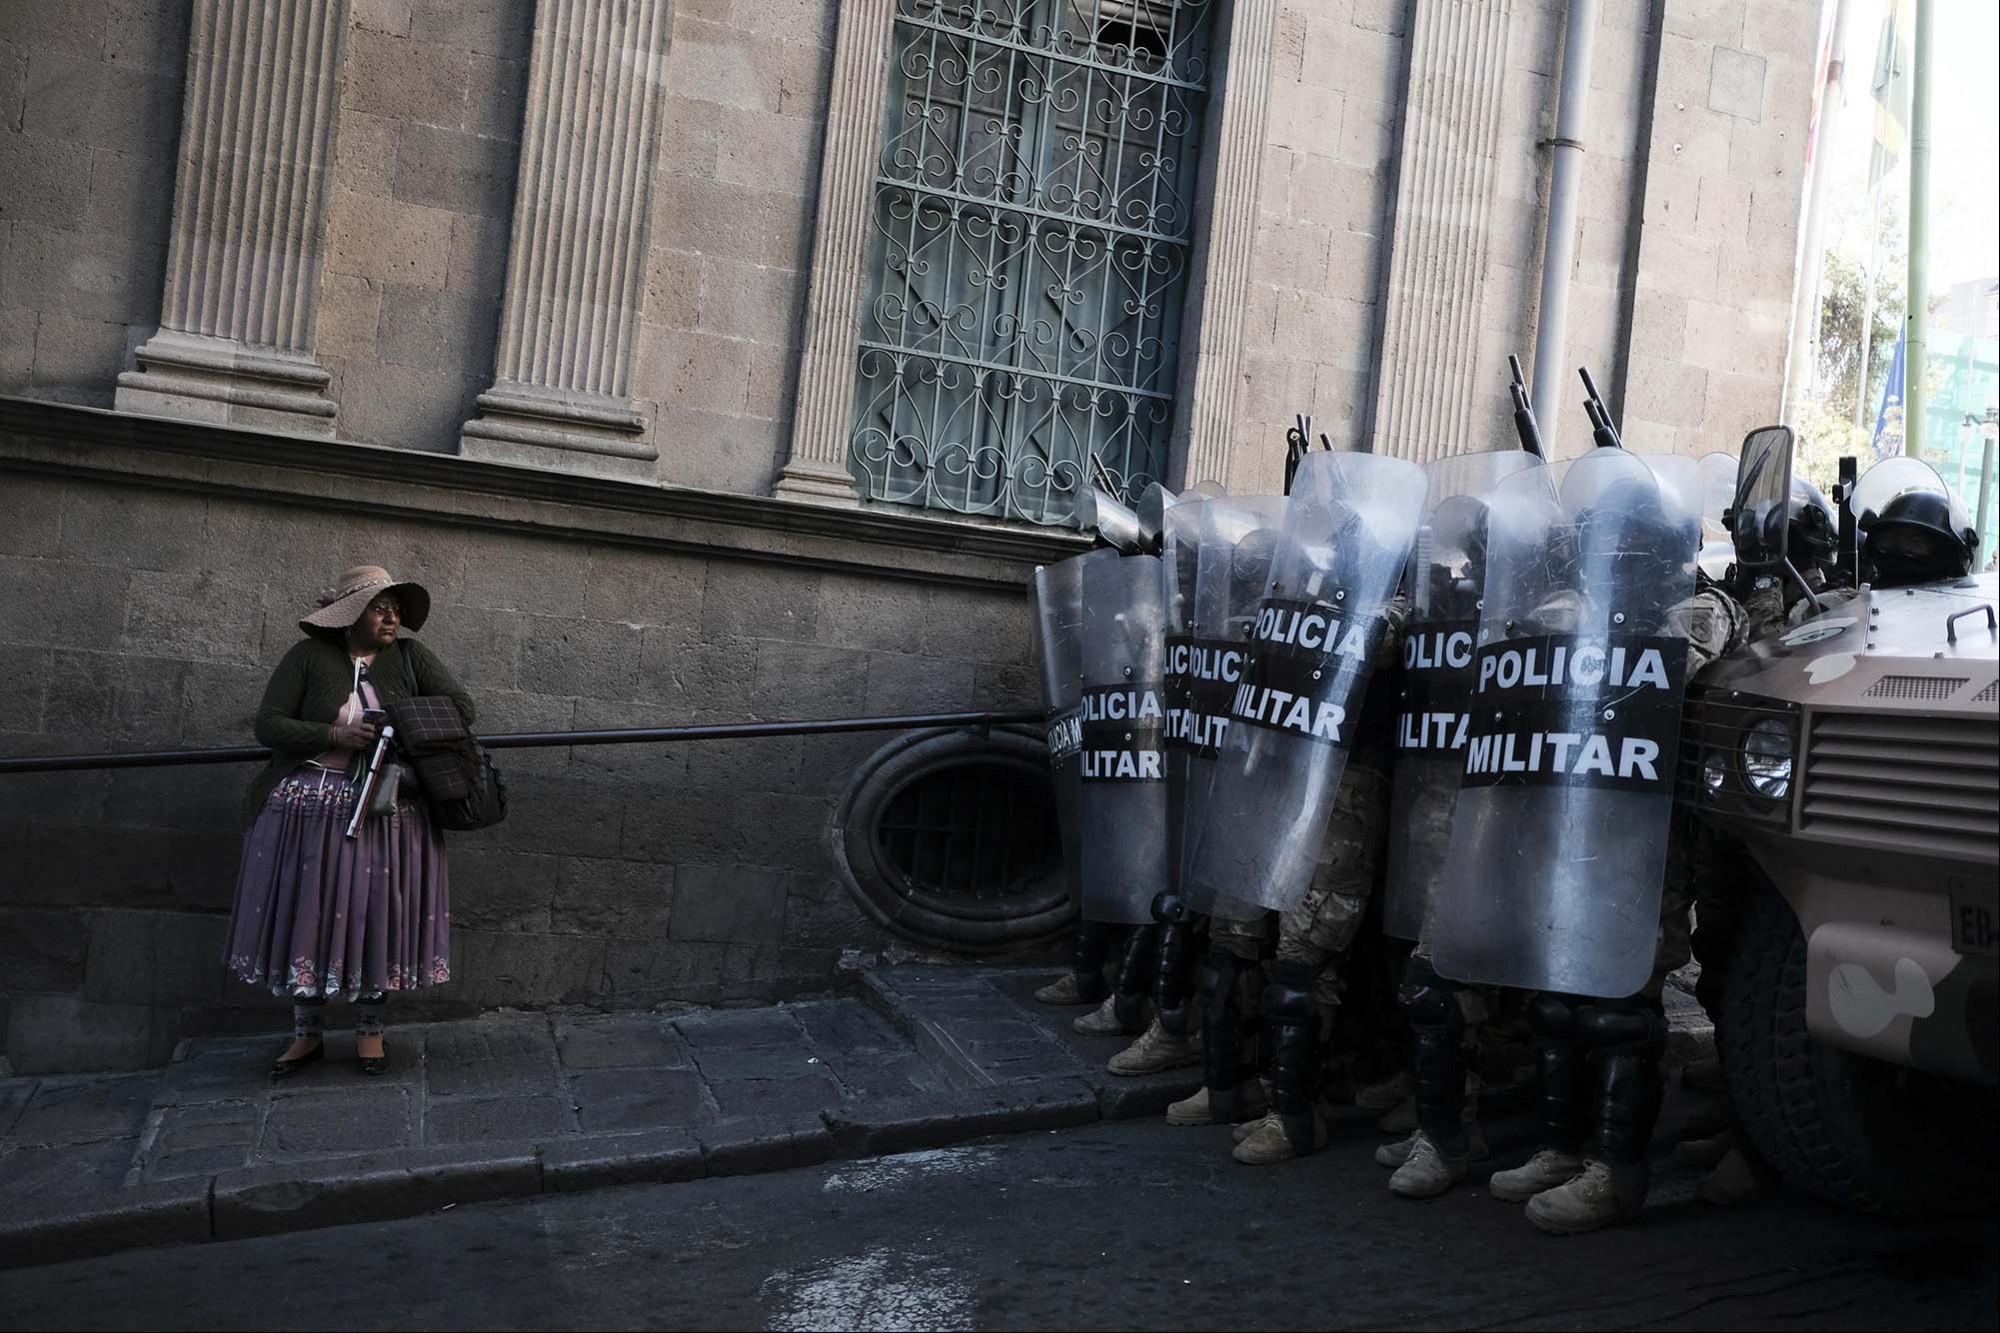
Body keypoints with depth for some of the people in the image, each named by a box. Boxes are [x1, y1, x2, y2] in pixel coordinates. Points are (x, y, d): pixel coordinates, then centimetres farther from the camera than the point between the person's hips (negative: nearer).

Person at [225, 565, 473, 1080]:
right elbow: (268, 724, -6)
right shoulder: (309, 655, -2)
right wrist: (336, 735, -19)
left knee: (377, 917, 4)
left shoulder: (410, 656, 3)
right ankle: (307, 1034, 19)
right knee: (306, 915, 4)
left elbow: (462, 707, 1)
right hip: (310, 805, -1)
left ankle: (370, 1030, 19)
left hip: (386, 808, 1)